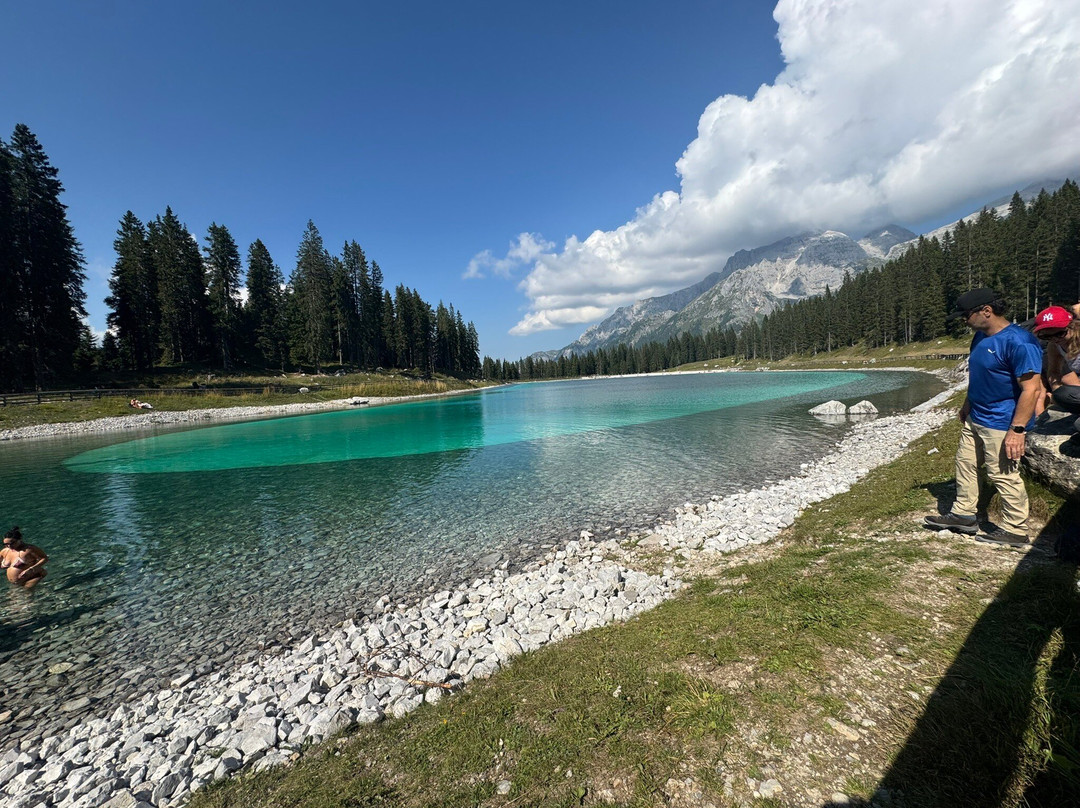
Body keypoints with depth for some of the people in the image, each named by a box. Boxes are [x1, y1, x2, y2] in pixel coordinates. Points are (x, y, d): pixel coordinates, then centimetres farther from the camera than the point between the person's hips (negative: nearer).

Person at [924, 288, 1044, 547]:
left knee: (1003, 475, 1)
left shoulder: (1018, 342, -21)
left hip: (1001, 424, -9)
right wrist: (967, 405, 23)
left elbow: (1032, 389, -23)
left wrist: (1017, 430, -26)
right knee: (965, 463, 15)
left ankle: (1015, 531, 17)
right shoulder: (980, 337, 7)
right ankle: (964, 515, 28)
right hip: (975, 419, 9)